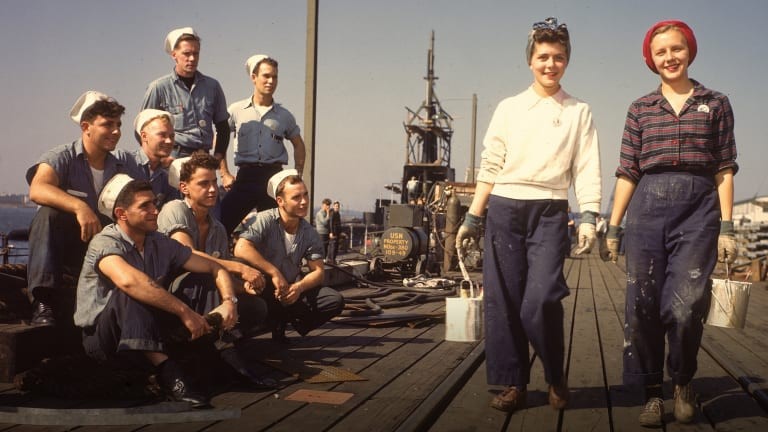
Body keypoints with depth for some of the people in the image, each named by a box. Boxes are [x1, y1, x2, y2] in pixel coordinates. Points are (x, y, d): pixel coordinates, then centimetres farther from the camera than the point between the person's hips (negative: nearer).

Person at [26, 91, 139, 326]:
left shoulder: (125, 163, 8)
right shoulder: (62, 157, -7)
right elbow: (37, 190, -27)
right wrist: (79, 206, -43)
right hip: (63, 246, -2)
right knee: (49, 213, -32)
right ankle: (44, 302, -33)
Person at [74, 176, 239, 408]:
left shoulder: (160, 243, 4)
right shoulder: (104, 243, -16)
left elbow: (215, 268, 3)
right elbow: (128, 280, -38)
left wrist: (229, 301, -17)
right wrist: (185, 311, -38)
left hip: (149, 332, 6)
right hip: (100, 335, -6)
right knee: (129, 294, -36)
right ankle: (166, 369, -44)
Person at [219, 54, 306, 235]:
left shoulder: (284, 115, 10)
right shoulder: (236, 110, 5)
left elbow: (298, 144, 22)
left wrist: (298, 177, 11)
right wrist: (225, 174, 4)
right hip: (245, 175, -1)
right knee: (222, 224, -12)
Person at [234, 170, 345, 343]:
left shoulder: (309, 233, 2)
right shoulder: (265, 220, -14)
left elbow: (318, 271, 1)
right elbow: (241, 249, -29)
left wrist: (299, 287, -20)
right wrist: (274, 272, -27)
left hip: (292, 291, 5)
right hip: (263, 290, -4)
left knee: (335, 301, -14)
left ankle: (279, 321, -4)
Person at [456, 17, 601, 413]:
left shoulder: (579, 113, 10)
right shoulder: (508, 108, 12)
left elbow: (587, 169, 2)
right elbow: (490, 167, 11)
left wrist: (588, 217, -12)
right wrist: (472, 218, 7)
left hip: (549, 211, -2)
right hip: (504, 209, 2)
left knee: (541, 299, -14)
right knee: (503, 299, 1)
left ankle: (556, 377, 10)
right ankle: (513, 383, 13)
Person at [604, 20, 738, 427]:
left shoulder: (716, 104, 9)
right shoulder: (639, 109, 11)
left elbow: (724, 170, 6)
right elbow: (627, 173, 10)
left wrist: (726, 227, 0)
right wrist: (613, 226, 6)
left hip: (698, 208, -1)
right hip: (647, 207, 2)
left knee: (684, 306, -10)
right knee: (642, 306, 0)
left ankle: (683, 381, 17)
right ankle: (652, 392, 15)